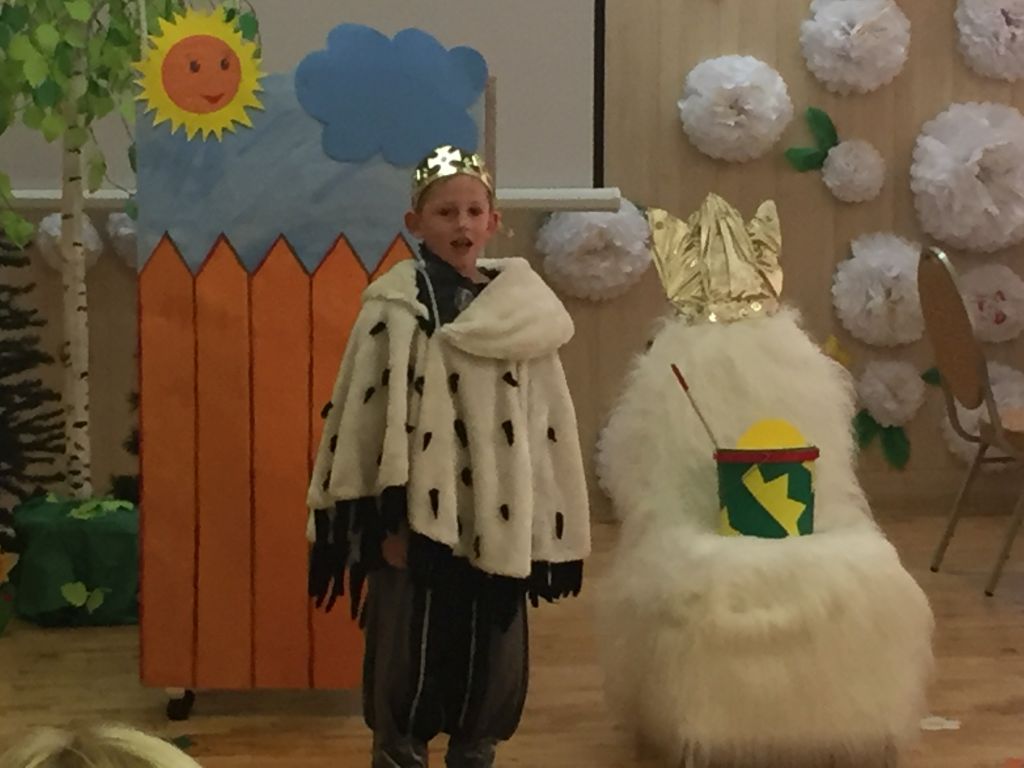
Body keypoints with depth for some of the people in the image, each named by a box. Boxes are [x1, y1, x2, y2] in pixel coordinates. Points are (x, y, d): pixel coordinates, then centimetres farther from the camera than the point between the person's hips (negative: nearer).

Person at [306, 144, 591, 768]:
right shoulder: (395, 308, -6)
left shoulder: (525, 310, 5)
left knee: (493, 671, 11)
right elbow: (364, 419, -7)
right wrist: (384, 522, -12)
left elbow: (551, 423, 8)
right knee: (407, 670, 3)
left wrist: (548, 532, 6)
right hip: (420, 520, -4)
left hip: (499, 526, 4)